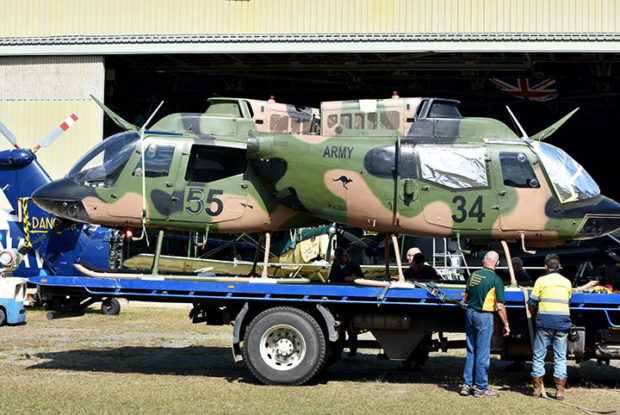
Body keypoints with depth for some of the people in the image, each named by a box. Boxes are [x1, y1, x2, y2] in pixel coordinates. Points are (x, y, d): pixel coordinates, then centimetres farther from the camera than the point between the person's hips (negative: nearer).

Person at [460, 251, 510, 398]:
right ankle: (481, 388, 5)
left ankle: (467, 384, 15)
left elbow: (466, 298, 14)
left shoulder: (473, 275, 6)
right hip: (484, 316, -6)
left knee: (471, 351, 14)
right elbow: (500, 306, -11)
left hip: (470, 314, 6)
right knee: (483, 353, 0)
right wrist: (506, 324, -3)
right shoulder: (496, 280, -11)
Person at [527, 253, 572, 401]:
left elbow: (531, 303, 1)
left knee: (539, 355, 8)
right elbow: (567, 302, 17)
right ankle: (560, 390, 3)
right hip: (563, 322, 3)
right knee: (560, 357, 7)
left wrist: (535, 316, 19)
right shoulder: (567, 282, 10)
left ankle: (537, 388, 11)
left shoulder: (541, 280, -1)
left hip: (545, 322, -3)